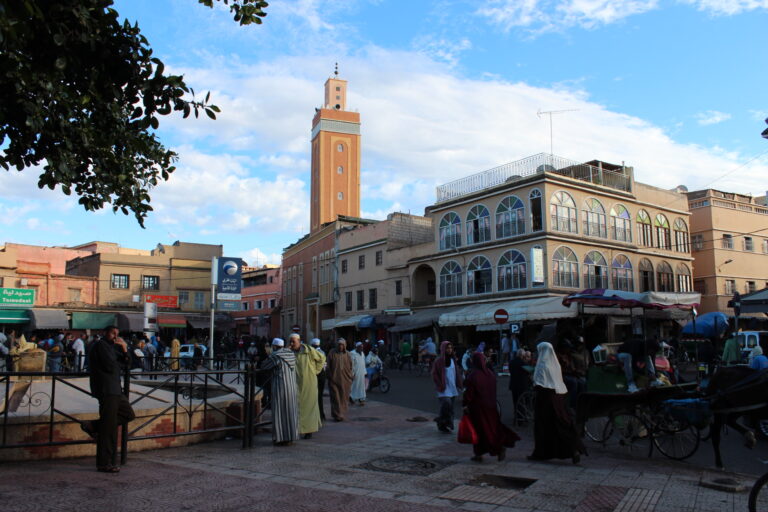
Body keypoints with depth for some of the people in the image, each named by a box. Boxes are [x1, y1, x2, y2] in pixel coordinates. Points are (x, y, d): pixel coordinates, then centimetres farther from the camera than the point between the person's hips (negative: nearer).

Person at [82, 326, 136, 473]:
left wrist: (125, 349, 0)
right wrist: (121, 365, 2)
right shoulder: (101, 345, -8)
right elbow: (110, 366, -18)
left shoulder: (111, 346, 21)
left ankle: (93, 426, 15)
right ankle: (104, 464, 1)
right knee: (108, 429, -5)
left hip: (115, 389, 10)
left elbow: (125, 363, 15)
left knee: (129, 414, 15)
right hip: (107, 390, -10)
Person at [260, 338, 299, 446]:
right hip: (292, 387, 7)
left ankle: (282, 439, 2)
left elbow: (263, 366, -2)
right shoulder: (291, 354, 9)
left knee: (280, 412, 0)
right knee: (290, 411, 12)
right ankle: (291, 437, 17)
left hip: (280, 387, -7)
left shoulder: (275, 356, -12)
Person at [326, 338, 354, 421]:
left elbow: (350, 367, 13)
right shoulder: (332, 353, -1)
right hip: (334, 379, -3)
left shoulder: (347, 355, 7)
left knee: (343, 398, 6)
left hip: (345, 380, 3)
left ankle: (342, 415, 17)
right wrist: (329, 377, -5)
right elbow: (329, 367, -1)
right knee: (336, 398, -6)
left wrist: (350, 377, 7)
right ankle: (337, 415, -4)